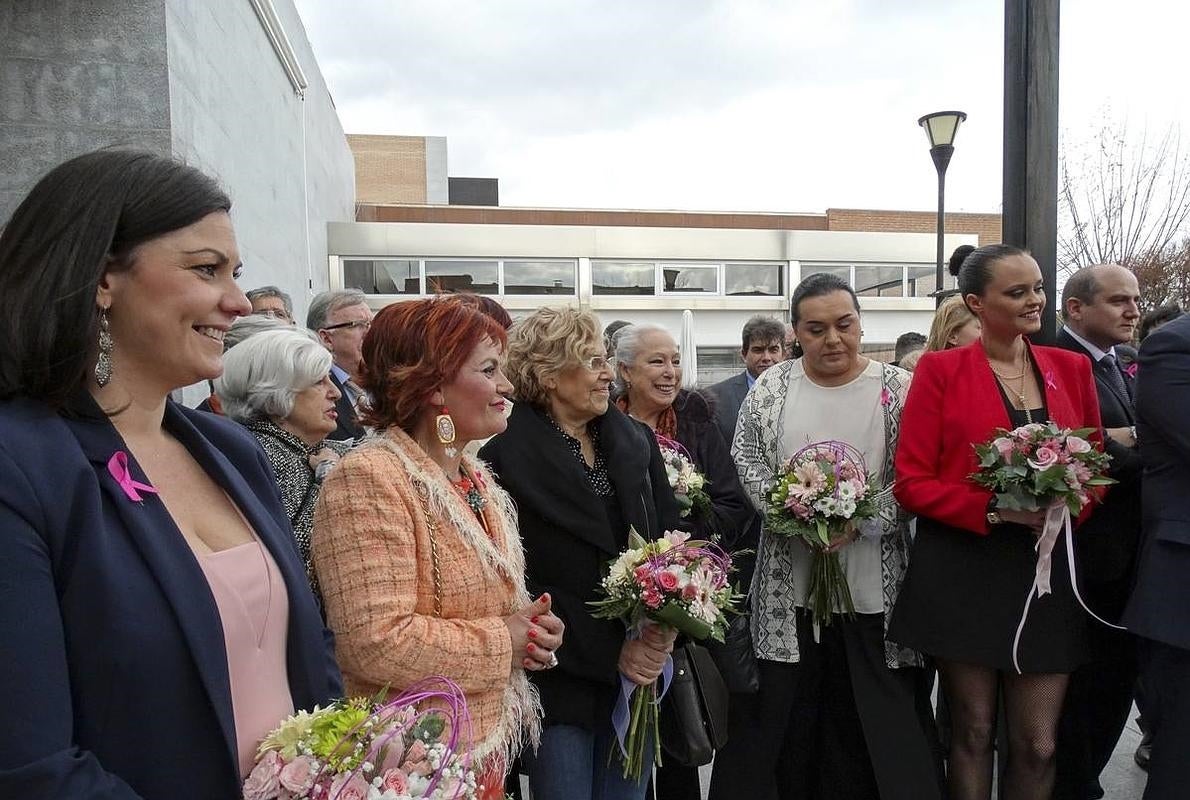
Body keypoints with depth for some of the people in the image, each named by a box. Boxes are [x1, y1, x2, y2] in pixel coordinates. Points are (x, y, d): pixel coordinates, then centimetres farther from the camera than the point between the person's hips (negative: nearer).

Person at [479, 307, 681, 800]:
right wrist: (612, 651, -14)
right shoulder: (507, 456, -13)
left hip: (640, 673, 5)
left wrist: (665, 628, -9)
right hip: (560, 681, -4)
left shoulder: (635, 441, 3)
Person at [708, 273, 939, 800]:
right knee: (784, 713, 11)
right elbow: (747, 460, 3)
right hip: (788, 587, 1)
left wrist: (859, 521, -17)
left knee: (873, 721, 10)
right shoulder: (771, 387, 5)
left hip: (874, 589, -1)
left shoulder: (898, 388, 0)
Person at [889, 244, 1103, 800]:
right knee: (972, 732, 11)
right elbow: (911, 482, -7)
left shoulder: (1071, 367, 9)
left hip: (1047, 570, 3)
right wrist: (996, 509, -19)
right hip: (963, 573, -3)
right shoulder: (940, 371, -4)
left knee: (1038, 744, 8)